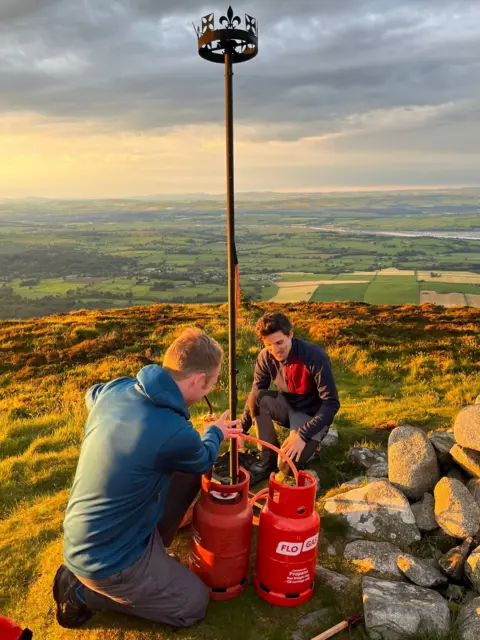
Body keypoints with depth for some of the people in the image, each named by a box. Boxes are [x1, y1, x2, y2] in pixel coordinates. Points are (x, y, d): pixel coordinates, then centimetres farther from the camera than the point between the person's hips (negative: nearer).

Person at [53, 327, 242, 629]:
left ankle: (153, 554, 22)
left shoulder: (115, 389, -11)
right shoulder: (175, 434, -32)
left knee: (188, 474, 9)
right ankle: (83, 591, 8)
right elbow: (203, 460, -7)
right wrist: (216, 433, 16)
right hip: (107, 560, -7)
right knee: (194, 604, 12)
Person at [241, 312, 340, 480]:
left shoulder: (315, 356, -27)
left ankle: (311, 443, 8)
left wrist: (302, 435, -34)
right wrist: (241, 430, -8)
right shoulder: (265, 357, -13)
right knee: (256, 397, -25)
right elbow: (255, 396, -1)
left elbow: (331, 403, -26)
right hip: (287, 407, 5)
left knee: (288, 466, -26)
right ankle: (268, 458, -9)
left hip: (312, 414, -5)